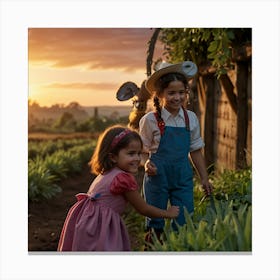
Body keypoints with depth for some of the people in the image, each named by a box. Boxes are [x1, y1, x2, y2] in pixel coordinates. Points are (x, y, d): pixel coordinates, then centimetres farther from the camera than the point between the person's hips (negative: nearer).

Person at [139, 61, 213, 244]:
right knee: (155, 222, 8)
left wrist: (204, 178, 11)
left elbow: (195, 150, 11)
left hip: (183, 176, 3)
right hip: (157, 175, -3)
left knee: (185, 221, 3)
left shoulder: (191, 118, 3)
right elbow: (143, 150, 0)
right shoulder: (151, 120, -8)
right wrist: (146, 164, -20)